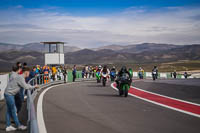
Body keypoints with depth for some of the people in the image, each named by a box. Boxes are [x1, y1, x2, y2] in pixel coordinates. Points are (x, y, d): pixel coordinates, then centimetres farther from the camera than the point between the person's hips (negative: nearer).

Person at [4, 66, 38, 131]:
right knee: (13, 111, 0)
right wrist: (34, 87, -5)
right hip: (9, 94, -10)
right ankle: (18, 125, 8)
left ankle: (8, 126, 15)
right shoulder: (20, 77, -17)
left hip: (8, 94, 10)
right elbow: (25, 87, -17)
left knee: (9, 111, 11)